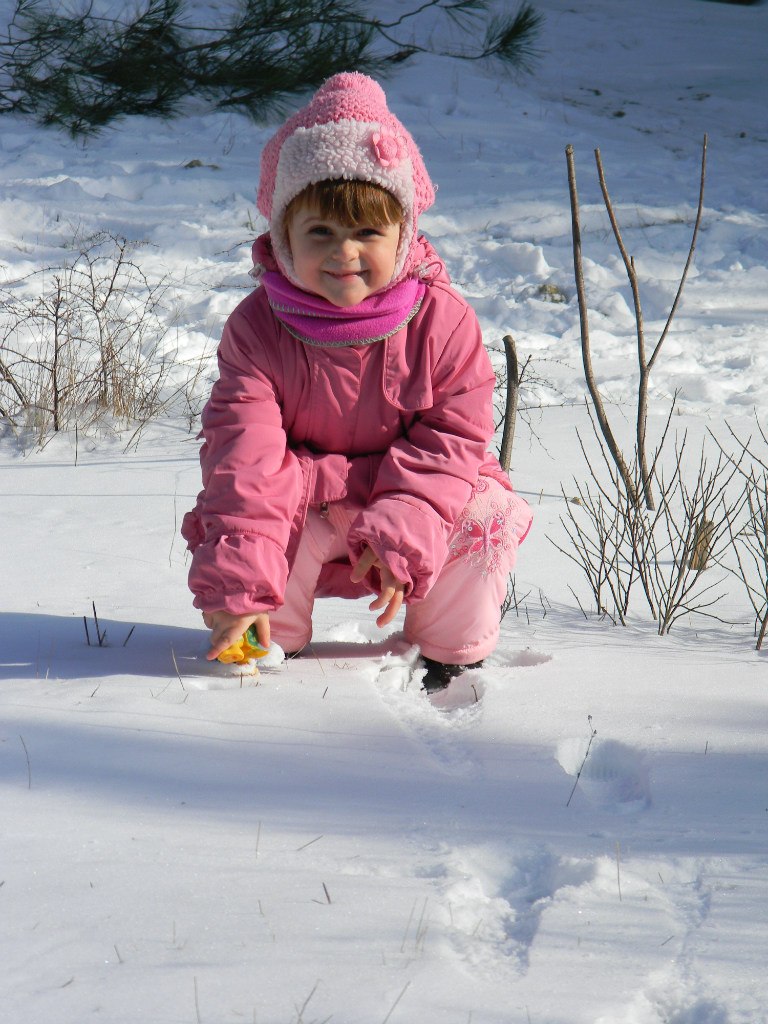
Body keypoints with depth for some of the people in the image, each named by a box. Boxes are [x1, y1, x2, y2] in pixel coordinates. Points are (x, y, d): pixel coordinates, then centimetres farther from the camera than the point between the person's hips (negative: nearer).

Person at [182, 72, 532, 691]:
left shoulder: (443, 322, -16)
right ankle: (275, 643, -1)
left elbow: (451, 439, -14)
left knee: (485, 517, -26)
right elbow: (244, 454, -25)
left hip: (416, 501, 1)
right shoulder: (258, 328, -18)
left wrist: (400, 537, -29)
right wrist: (238, 583, -35)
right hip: (306, 501, -1)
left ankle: (454, 653, 1)